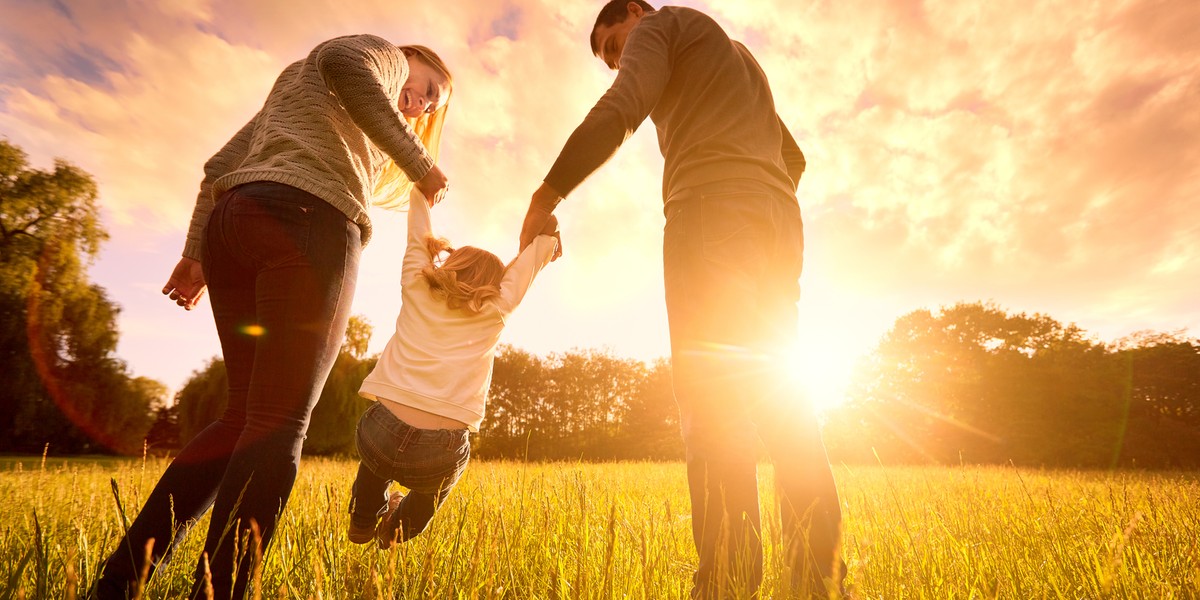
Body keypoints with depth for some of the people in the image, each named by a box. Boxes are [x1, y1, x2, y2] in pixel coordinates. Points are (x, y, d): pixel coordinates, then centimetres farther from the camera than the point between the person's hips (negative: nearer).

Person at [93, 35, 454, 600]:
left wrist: (196, 252, 21)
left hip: (232, 222, 8)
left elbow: (222, 164, 28)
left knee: (244, 417, 9)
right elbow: (344, 62, -10)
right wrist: (419, 162, -7)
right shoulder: (383, 54, 18)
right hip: (308, 220, -8)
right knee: (279, 425, -12)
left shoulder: (292, 85, 39)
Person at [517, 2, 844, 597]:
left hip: (711, 203, -8)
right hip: (780, 217, 8)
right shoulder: (740, 57, 39)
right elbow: (793, 157, 34)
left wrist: (547, 193, -8)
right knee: (774, 387, 2)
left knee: (710, 388, -16)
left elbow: (620, 109, -7)